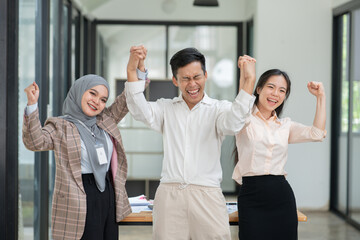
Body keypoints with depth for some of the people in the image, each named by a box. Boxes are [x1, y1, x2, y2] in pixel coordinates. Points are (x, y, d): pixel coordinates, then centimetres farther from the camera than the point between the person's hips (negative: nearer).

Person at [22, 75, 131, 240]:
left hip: (109, 198, 6)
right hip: (79, 204, -6)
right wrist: (32, 104, -30)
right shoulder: (59, 127, -2)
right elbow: (34, 142, -19)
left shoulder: (106, 121, 15)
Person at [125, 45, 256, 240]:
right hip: (169, 194, 1)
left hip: (207, 195, -1)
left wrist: (249, 81, -24)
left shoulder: (218, 109, 7)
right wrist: (132, 70, -15)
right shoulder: (166, 108, 14)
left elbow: (233, 123, -13)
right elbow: (140, 111, -4)